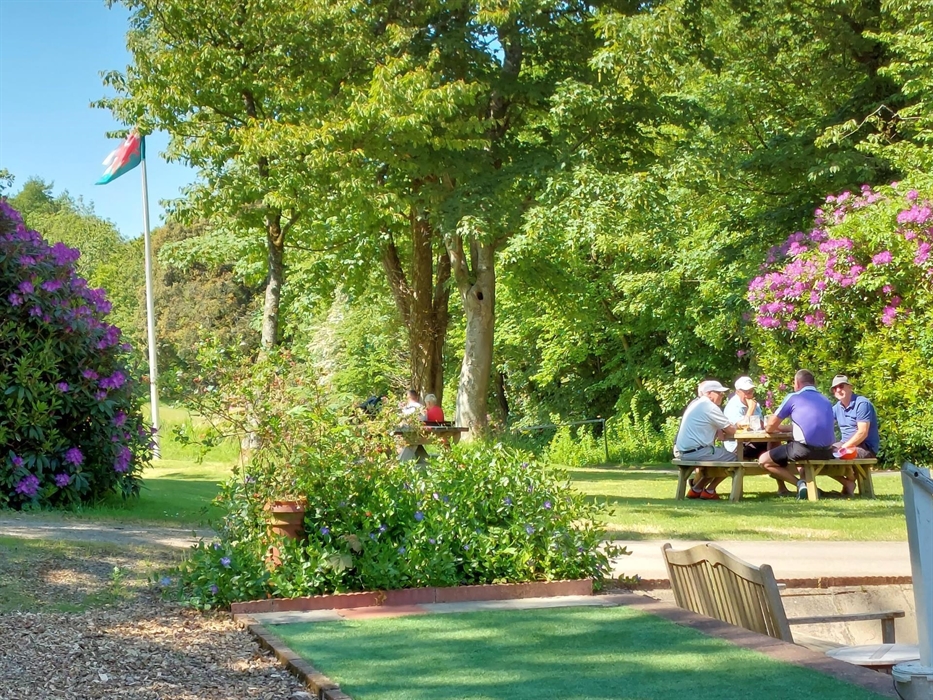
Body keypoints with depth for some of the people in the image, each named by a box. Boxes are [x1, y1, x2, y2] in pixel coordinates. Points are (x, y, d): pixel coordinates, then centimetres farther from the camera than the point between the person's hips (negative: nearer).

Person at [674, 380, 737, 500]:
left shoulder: (695, 404, 17)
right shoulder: (710, 407, -12)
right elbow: (731, 430, -9)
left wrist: (721, 433, 1)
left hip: (681, 452, 10)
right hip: (696, 452, -10)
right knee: (733, 458, 3)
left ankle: (696, 489, 23)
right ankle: (709, 491, 11)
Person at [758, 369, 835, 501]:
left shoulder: (793, 397, 3)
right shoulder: (826, 400, 20)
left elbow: (770, 427, 5)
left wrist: (776, 427, 30)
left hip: (805, 449, -7)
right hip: (827, 452, 7)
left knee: (763, 461, 8)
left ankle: (800, 483, -7)